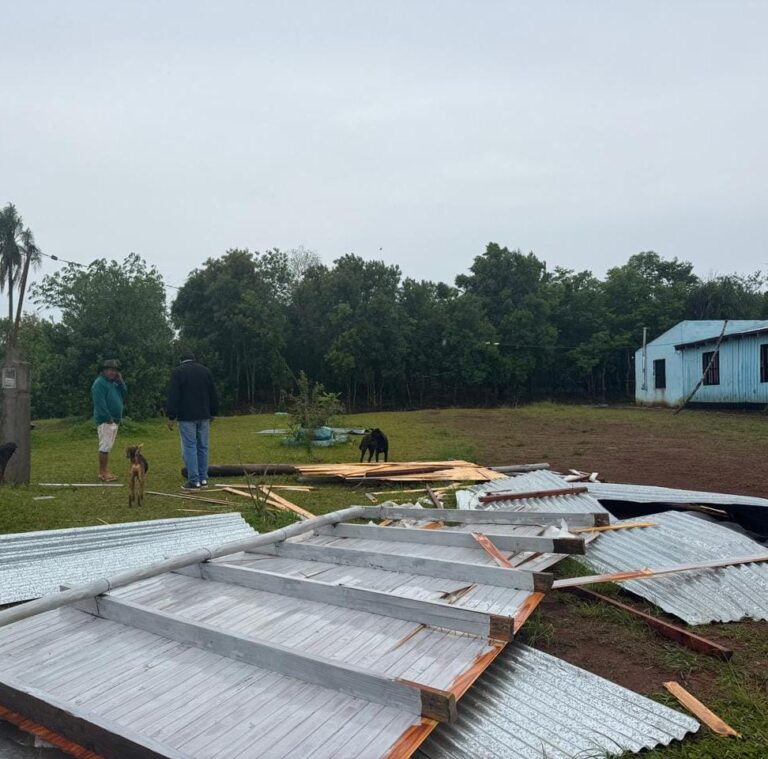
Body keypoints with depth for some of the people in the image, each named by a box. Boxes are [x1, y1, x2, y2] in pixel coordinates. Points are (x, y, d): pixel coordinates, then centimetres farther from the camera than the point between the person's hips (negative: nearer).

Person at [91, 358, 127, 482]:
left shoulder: (113, 383, 18)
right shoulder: (99, 383, -12)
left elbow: (124, 394, 11)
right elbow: (100, 403, -20)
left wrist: (120, 382, 0)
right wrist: (108, 418, -21)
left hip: (115, 420, 9)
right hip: (105, 421, -9)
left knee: (108, 447, 13)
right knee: (105, 447, -9)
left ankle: (105, 471, 18)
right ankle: (102, 473, -5)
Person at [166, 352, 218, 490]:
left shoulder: (177, 372, -1)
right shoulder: (205, 370, 12)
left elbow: (173, 396, -8)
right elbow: (213, 394, 14)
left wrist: (171, 417, -6)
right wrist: (213, 413, 20)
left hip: (186, 416, -4)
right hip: (203, 415, 5)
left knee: (189, 447, -3)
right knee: (202, 447, 10)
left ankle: (194, 481, -5)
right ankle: (203, 479, 13)